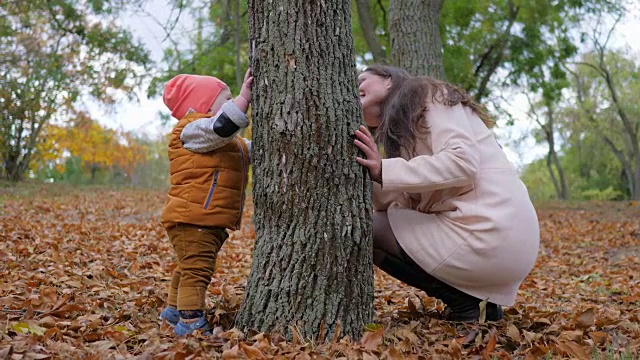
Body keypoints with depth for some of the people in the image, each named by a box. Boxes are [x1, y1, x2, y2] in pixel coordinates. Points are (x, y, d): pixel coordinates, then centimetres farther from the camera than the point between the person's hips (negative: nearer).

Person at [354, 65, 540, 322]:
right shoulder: (403, 132, 23)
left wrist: (384, 170, -18)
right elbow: (408, 203, 10)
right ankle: (475, 295, 13)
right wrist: (370, 173, -2)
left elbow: (463, 161, -18)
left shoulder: (430, 96, -1)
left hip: (491, 236, -9)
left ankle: (463, 301, -2)